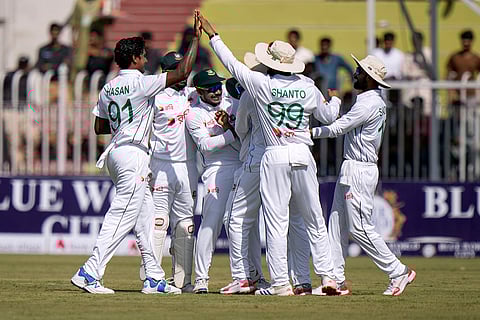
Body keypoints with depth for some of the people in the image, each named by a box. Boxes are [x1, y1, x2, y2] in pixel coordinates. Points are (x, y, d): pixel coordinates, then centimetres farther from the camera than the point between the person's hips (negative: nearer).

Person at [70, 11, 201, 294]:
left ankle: (154, 278, 13)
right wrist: (196, 39, -9)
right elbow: (182, 73, -16)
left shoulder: (108, 88, 11)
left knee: (145, 217, 12)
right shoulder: (141, 83, -12)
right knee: (122, 217, -9)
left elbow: (100, 127, 16)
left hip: (116, 154, 9)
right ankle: (89, 273, -13)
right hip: (134, 155, -9)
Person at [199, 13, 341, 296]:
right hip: (303, 155, 3)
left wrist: (213, 36, 17)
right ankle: (328, 277, 6)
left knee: (276, 222, -1)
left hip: (274, 156, -3)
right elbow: (328, 116, 18)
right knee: (314, 220, 10)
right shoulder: (308, 87, 3)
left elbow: (232, 63, 4)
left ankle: (281, 283, -3)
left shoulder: (261, 84, -6)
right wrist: (336, 100, 41)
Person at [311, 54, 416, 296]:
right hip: (349, 168, 11)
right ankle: (336, 280, 9)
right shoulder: (374, 101, 14)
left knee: (360, 228, -8)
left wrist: (308, 132, -11)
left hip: (359, 170, -11)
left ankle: (398, 272, -1)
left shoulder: (369, 104, -17)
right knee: (337, 224, 9)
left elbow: (338, 128, -17)